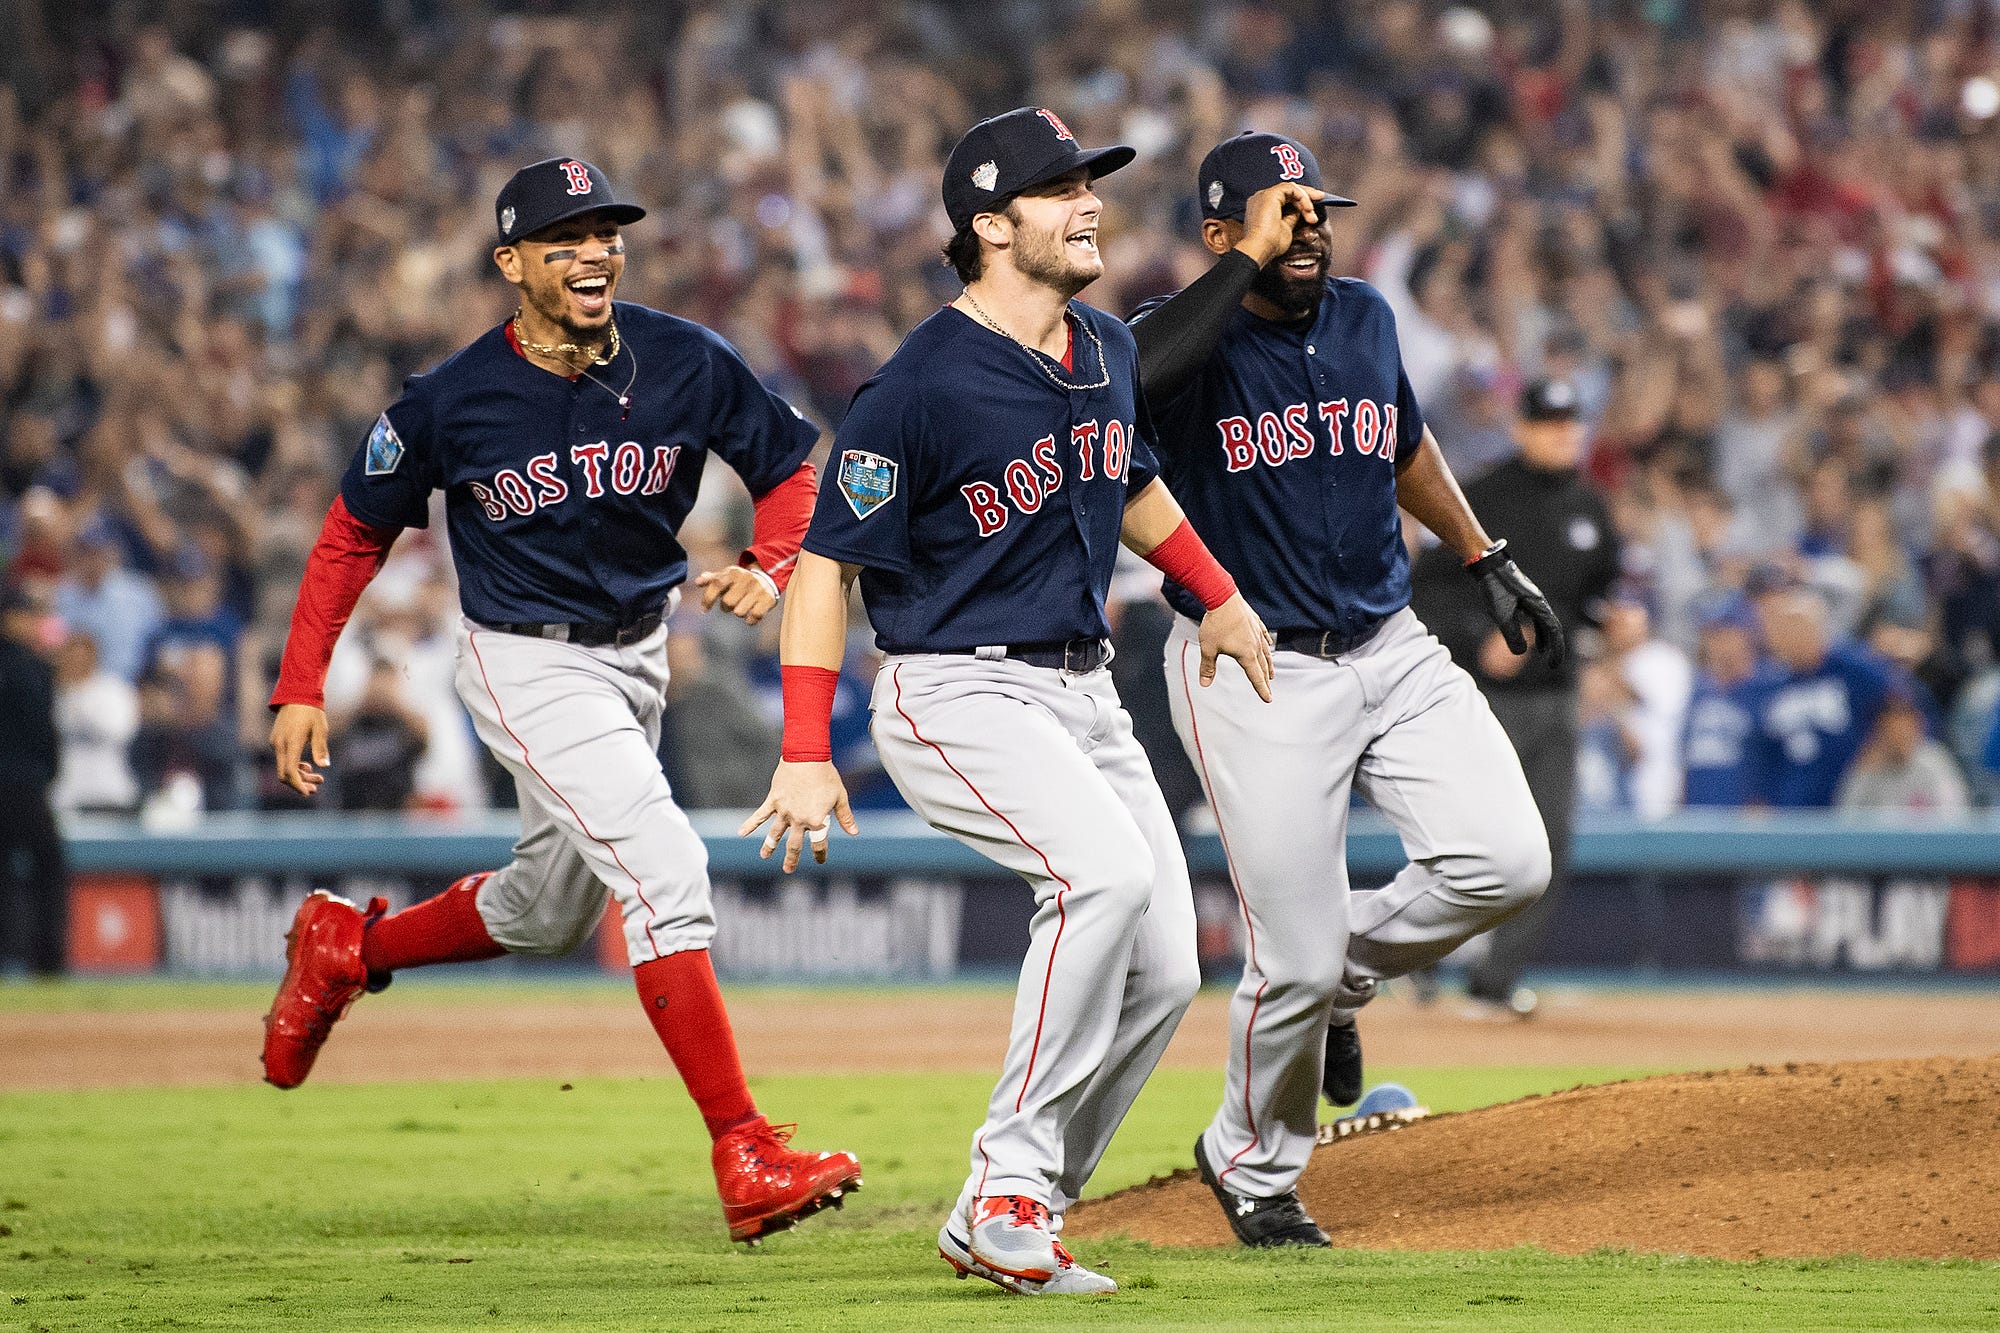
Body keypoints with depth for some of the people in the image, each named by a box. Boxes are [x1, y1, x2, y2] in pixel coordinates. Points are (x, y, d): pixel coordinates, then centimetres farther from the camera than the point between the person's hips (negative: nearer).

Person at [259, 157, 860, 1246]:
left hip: (637, 655, 6)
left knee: (546, 915, 21)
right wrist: (300, 688, -6)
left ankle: (347, 949, 47)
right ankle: (747, 1160, -23)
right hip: (527, 666, -6)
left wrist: (767, 569, -17)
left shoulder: (687, 366, -10)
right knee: (665, 870, -22)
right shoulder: (452, 402, -17)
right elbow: (355, 532, -3)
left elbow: (791, 468, 3)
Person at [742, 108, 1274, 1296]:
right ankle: (1011, 1188, -22)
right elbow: (828, 563, -15)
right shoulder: (923, 387, -17)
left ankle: (998, 1224, 11)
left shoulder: (1110, 352, 7)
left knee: (1164, 974, 0)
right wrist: (806, 756, -20)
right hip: (958, 695, -8)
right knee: (1107, 872, -31)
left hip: (1084, 692, 8)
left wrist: (1220, 597, 32)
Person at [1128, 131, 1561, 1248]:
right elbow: (1137, 371, -38)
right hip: (1255, 676, -5)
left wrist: (1488, 560, 29)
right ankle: (1253, 1166, 22)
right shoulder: (1196, 340, -11)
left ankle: (1347, 973, 17)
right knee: (1296, 957, -5)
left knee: (1507, 862, -12)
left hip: (1394, 652, 5)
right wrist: (1253, 259, -32)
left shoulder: (1364, 317, 7)